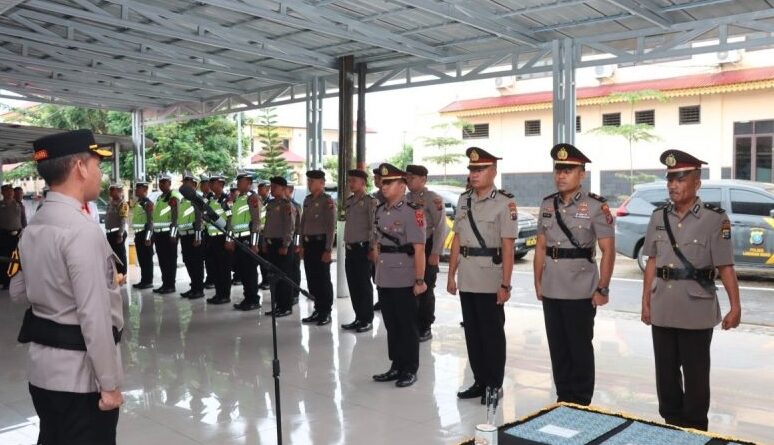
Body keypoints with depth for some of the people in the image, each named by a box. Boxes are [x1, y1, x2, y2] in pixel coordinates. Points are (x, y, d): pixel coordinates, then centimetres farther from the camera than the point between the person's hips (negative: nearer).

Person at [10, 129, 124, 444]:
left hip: (42, 366, 9)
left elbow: (19, 292, 18)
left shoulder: (32, 228, 5)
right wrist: (109, 383, -16)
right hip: (78, 373, -8)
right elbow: (95, 315, -23)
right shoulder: (83, 230, -21)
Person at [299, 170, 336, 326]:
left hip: (321, 242, -7)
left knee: (323, 279, 1)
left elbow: (331, 227, -13)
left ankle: (326, 312, 11)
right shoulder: (307, 200, 12)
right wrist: (302, 245, 13)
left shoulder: (328, 201, -9)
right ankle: (318, 310, 21)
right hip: (308, 243, 7)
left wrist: (328, 250, -16)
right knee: (312, 278, 10)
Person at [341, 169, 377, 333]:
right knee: (353, 285, 9)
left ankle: (367, 320, 8)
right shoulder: (349, 201, 14)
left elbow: (374, 226, -12)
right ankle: (359, 318, 19)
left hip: (363, 247, -7)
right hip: (350, 248, 7)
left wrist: (372, 249, -15)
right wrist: (347, 244, 15)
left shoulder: (370, 201, -7)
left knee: (364, 285, -1)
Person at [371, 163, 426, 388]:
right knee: (391, 325, 14)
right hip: (384, 280, 7)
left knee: (407, 326, 5)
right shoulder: (379, 211, 10)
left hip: (404, 281, -7)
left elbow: (419, 249, -17)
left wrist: (420, 280, -18)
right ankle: (396, 366, 26)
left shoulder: (412, 212, -13)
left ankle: (410, 370, 17)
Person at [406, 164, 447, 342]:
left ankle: (425, 329, 14)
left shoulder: (433, 198, -9)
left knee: (425, 290, 3)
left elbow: (441, 227, -13)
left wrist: (435, 253, -17)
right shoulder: (406, 199, 10)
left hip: (426, 249, -6)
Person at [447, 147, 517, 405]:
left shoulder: (504, 203, -9)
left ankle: (494, 386, 18)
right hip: (466, 280, 6)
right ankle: (480, 381, 26)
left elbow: (508, 248, -12)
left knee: (492, 333, 5)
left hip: (490, 281, -6)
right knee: (472, 332, 13)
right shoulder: (463, 200, 9)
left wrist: (505, 284, -15)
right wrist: (451, 274, 10)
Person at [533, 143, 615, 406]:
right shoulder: (547, 205, 7)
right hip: (551, 291, 5)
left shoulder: (596, 206, -9)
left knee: (580, 348, 7)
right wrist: (538, 282, 9)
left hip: (581, 293, -5)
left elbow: (608, 251, -9)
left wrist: (602, 289, -12)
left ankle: (581, 403, 21)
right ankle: (562, 398, 27)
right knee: (557, 348, 14)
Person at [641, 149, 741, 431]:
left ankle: (695, 430, 22)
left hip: (696, 310, -4)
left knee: (695, 374, 8)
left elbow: (725, 267, -10)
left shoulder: (715, 219, -9)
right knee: (666, 372, 14)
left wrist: (735, 306, -17)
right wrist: (646, 302, 9)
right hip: (662, 310, 5)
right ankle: (670, 423, 29)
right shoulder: (659, 217, 5)